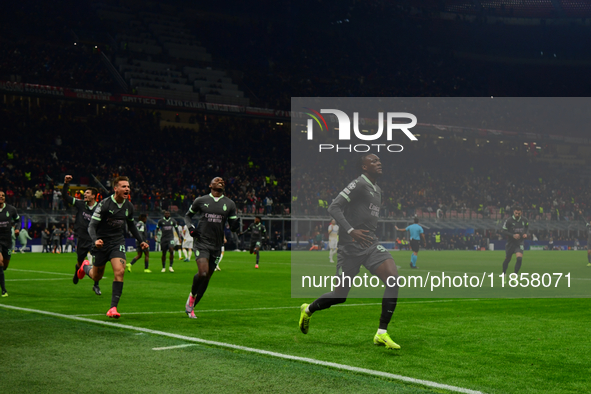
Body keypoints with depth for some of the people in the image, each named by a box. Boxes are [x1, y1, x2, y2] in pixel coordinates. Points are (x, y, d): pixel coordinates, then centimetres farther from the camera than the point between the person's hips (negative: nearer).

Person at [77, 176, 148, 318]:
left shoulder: (129, 206, 0)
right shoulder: (104, 204, -17)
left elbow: (131, 225, 19)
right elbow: (92, 226, -17)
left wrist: (141, 241, 14)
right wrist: (95, 240, -35)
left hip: (118, 242, 3)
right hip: (102, 243, -3)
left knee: (119, 271, -20)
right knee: (96, 276, 11)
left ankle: (113, 307, -15)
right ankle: (85, 267, 50)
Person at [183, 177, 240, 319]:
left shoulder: (229, 204, 8)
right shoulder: (200, 200, 4)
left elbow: (233, 227, 10)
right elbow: (188, 215, 18)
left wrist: (236, 224, -14)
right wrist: (190, 227, -1)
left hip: (217, 245, 3)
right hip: (201, 242, -3)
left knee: (207, 278, 7)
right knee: (202, 273, -22)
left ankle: (191, 306, 23)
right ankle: (192, 295, 8)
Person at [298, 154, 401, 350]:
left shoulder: (378, 191, 17)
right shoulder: (358, 184, -10)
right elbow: (334, 208, -17)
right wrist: (351, 231, -26)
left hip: (371, 245, 7)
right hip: (350, 247, -7)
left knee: (393, 279, -17)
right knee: (340, 295, 2)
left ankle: (382, 334, -13)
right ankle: (308, 309, 33)